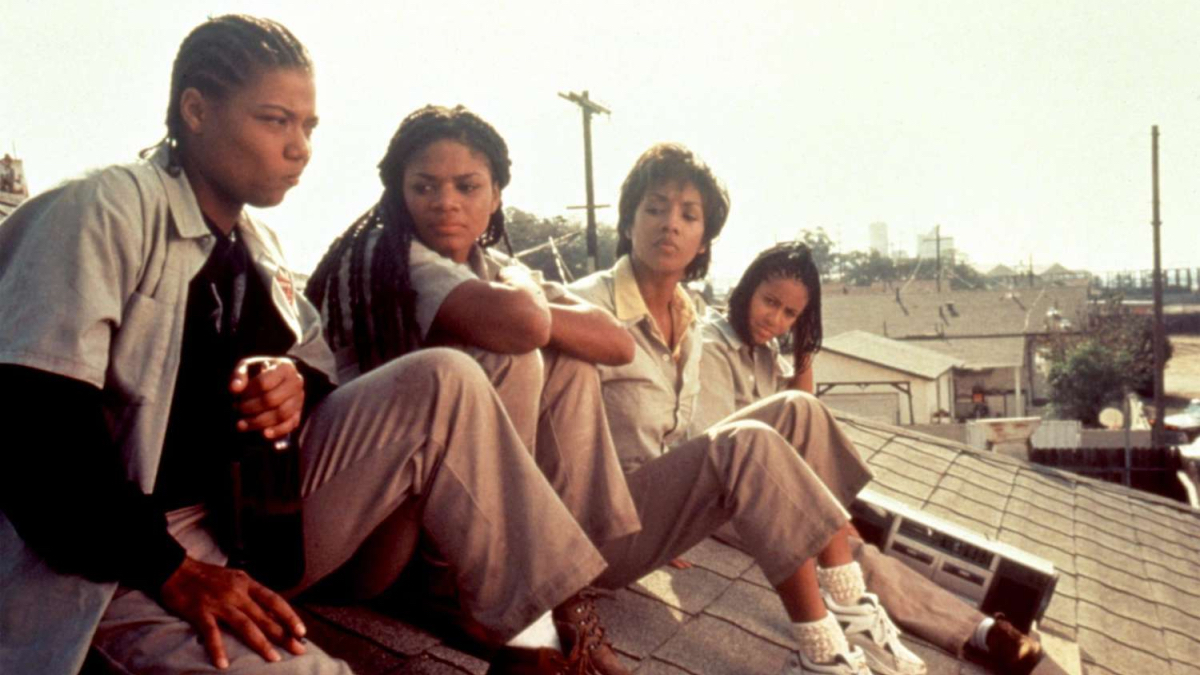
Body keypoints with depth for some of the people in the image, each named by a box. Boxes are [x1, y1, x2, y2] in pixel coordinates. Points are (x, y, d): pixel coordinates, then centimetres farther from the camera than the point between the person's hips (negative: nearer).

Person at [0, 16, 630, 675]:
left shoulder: (255, 245, 11)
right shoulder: (106, 209, -12)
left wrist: (296, 380, -8)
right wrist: (170, 570, -23)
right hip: (126, 558, -6)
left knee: (442, 383, -12)